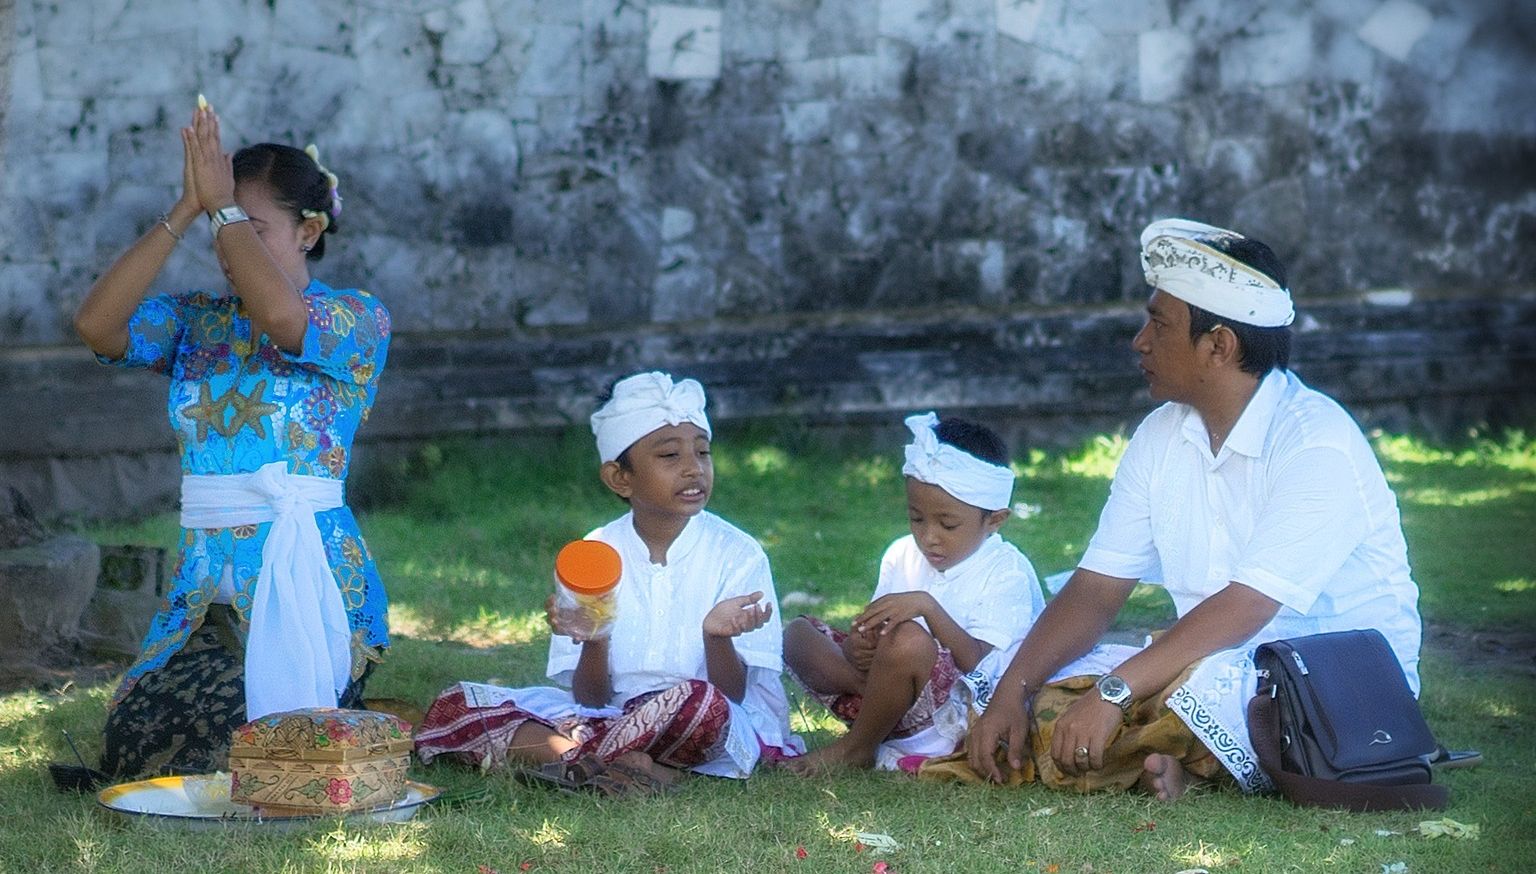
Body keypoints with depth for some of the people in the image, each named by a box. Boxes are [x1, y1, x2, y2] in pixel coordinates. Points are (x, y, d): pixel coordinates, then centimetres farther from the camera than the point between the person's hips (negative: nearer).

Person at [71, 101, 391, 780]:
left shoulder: (359, 319, 0)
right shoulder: (196, 323, 14)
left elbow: (283, 317, -23)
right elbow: (96, 324, -5)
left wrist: (223, 205, -12)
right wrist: (185, 211, -8)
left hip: (306, 577, -5)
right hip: (205, 582, 5)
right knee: (134, 736, -13)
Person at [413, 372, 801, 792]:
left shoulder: (738, 553, -4)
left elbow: (733, 695, -8)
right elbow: (590, 698, -2)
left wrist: (717, 636, -29)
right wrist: (593, 641, -23)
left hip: (734, 726, -3)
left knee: (697, 702, -40)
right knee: (453, 706, -13)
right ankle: (628, 766, -26)